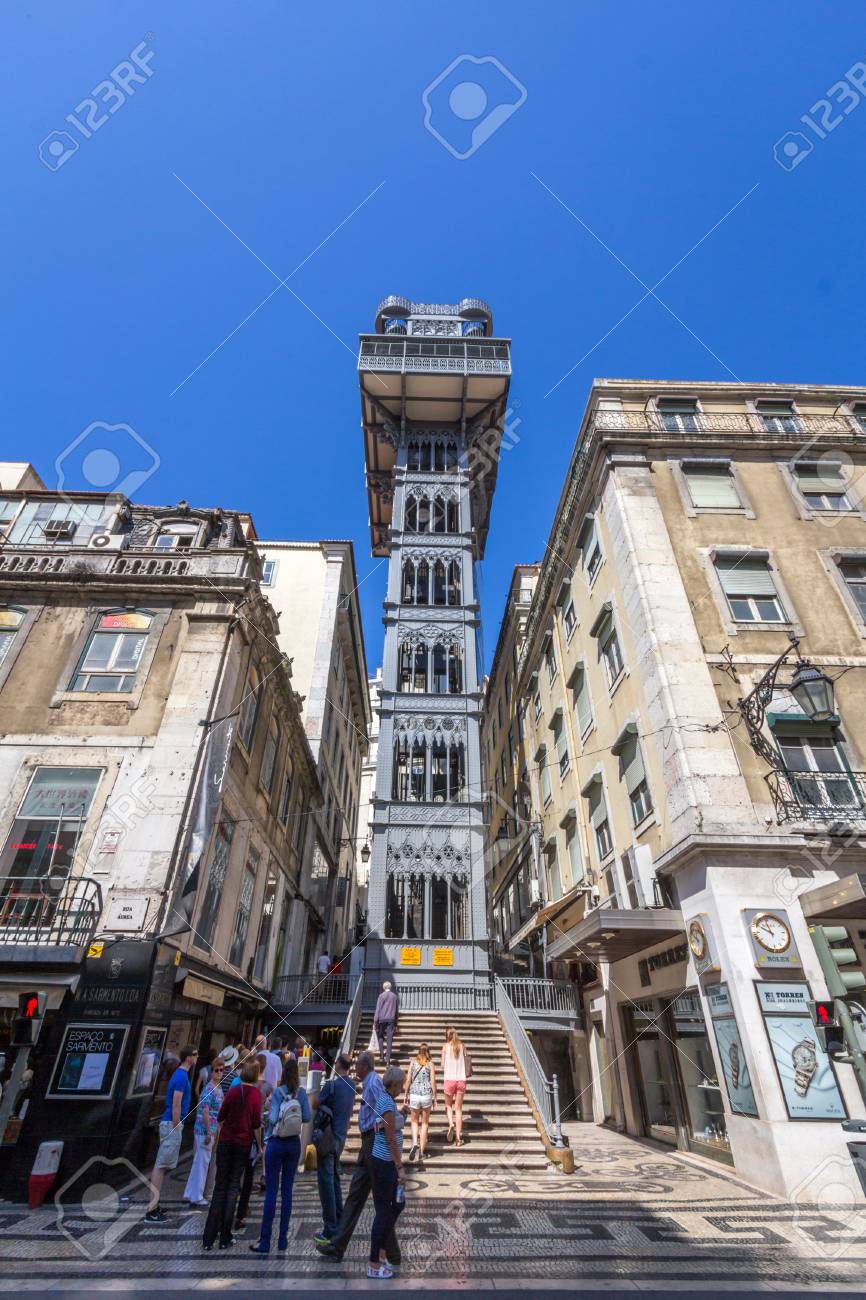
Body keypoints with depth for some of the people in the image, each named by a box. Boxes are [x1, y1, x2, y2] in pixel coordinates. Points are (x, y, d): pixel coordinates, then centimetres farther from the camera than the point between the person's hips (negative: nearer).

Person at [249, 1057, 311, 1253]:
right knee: (287, 1190, 12)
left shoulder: (278, 1092, -14)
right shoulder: (301, 1093, -4)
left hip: (276, 1143, -3)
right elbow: (307, 1117, -3)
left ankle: (265, 1241, 9)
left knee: (271, 1191, 4)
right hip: (294, 1143, 3)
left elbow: (273, 1118, -19)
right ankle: (283, 1239, 17)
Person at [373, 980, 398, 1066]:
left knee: (380, 1036, 17)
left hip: (382, 1018, -2)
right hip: (391, 1019, 2)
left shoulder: (381, 996, -4)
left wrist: (375, 1021, -6)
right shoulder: (394, 996, 7)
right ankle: (388, 1059, -2)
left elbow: (378, 1009, -7)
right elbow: (396, 1009, 13)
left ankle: (382, 1053, 10)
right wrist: (395, 1019, 21)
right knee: (390, 1039, 2)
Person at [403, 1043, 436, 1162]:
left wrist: (405, 1095, 11)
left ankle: (415, 1143, -5)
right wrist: (434, 1097, 6)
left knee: (415, 1121, 17)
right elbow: (433, 1082, -3)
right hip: (427, 1095, 0)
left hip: (414, 1095, 0)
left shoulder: (413, 1062, 2)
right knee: (425, 1123, 15)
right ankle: (422, 1151, 17)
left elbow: (408, 1080, 1)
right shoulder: (430, 1064, -1)